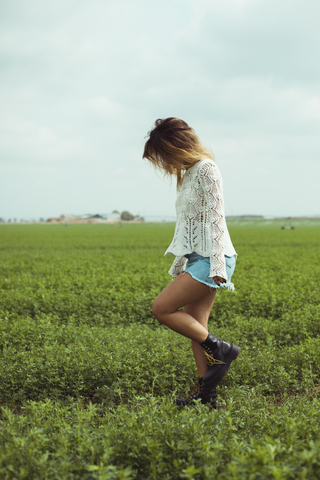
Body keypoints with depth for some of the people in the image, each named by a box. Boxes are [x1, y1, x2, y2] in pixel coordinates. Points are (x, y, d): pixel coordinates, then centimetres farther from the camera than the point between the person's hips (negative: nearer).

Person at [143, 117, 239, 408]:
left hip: (211, 259, -9)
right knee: (195, 326, 4)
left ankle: (220, 351, -3)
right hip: (196, 258, 9)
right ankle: (206, 395, 8)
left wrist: (218, 265, -23)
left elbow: (216, 216, -17)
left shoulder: (206, 169, -10)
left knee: (162, 308, -14)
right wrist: (179, 266, 22)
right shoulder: (188, 174, 18)